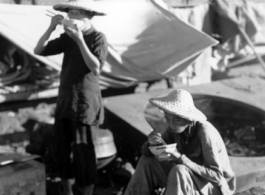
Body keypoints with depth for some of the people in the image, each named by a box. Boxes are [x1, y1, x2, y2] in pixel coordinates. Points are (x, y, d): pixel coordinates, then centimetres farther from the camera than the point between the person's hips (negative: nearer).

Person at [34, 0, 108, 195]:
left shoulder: (99, 38, -10)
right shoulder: (67, 38, 8)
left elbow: (95, 69, -22)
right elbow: (39, 51, 7)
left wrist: (80, 40, -25)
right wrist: (51, 27, -6)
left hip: (84, 103, -6)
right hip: (64, 101, 7)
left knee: (82, 152, -3)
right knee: (61, 149, 12)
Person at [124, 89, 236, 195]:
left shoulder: (205, 132, -27)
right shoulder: (174, 128, -8)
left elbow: (216, 175, -28)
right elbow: (147, 152, -2)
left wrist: (180, 158, -34)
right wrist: (152, 143, -27)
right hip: (192, 181, 7)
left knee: (179, 171, -35)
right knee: (147, 161, -7)